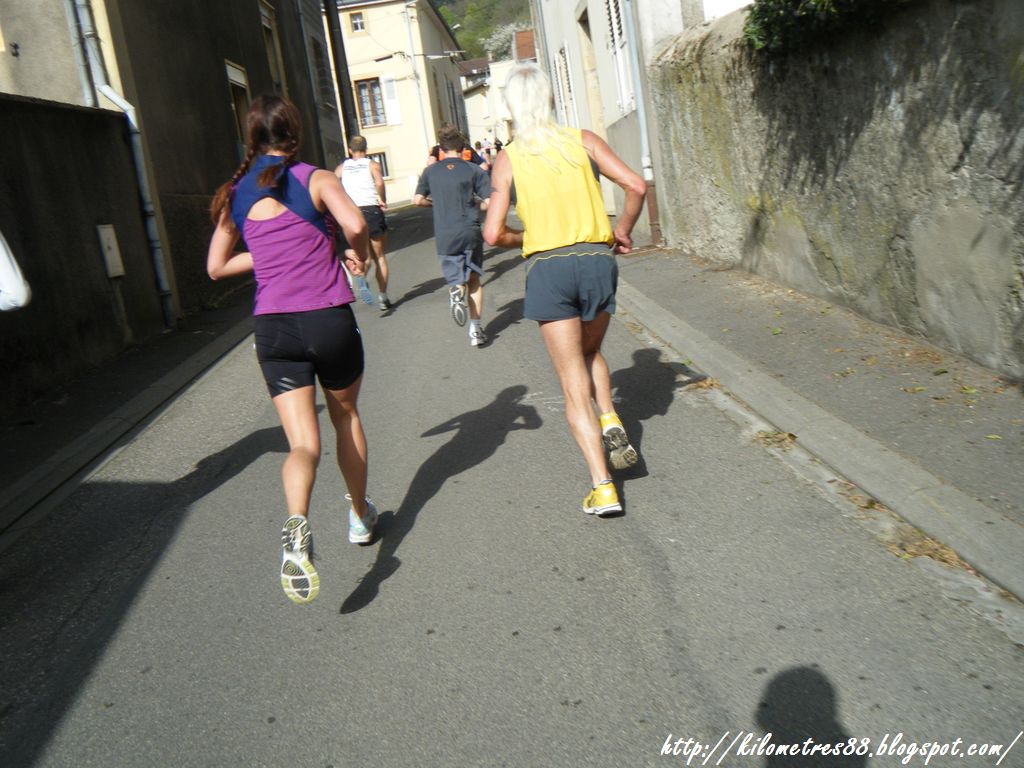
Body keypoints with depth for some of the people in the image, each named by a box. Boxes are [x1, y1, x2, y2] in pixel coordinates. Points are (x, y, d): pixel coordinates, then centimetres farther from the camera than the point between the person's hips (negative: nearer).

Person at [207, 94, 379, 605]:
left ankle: (296, 529, -27)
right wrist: (358, 255, -1)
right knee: (345, 416, 21)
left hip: (273, 328, 2)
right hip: (329, 318, -2)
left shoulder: (236, 193, 10)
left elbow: (216, 267, 16)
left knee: (304, 442, 1)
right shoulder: (315, 179, -3)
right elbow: (355, 224, -22)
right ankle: (360, 515, 35)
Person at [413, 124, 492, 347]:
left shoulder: (431, 171, 5)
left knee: (455, 279, 13)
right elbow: (489, 202, -6)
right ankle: (475, 328, 6)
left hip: (444, 236, 1)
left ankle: (457, 290, -24)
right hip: (470, 232, -1)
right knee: (474, 279, 13)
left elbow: (417, 200, 3)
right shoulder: (473, 170, 0)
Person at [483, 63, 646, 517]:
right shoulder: (583, 141, 4)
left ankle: (602, 488, -1)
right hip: (597, 260, 2)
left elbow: (493, 234, -7)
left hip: (548, 269, -2)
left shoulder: (508, 159, 0)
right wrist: (623, 231, 11)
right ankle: (611, 423, 5)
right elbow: (636, 186, -4)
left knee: (574, 384, 4)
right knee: (590, 354, 29)